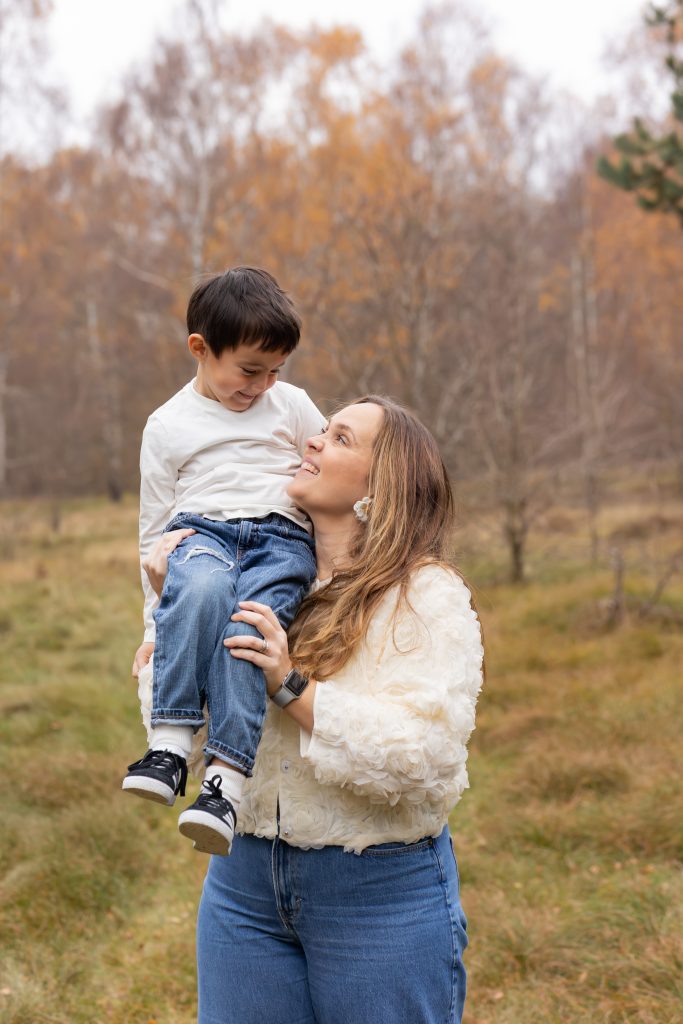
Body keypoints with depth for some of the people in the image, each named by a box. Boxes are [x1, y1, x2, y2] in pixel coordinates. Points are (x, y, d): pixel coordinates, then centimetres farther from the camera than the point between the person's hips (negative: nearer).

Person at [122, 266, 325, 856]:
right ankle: (170, 745, -38)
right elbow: (153, 529, 15)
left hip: (281, 539, 0)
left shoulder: (292, 405, 18)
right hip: (200, 532, 0)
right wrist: (156, 622, 11)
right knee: (200, 589, -39)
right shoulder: (168, 425, 14)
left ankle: (227, 782, -39)